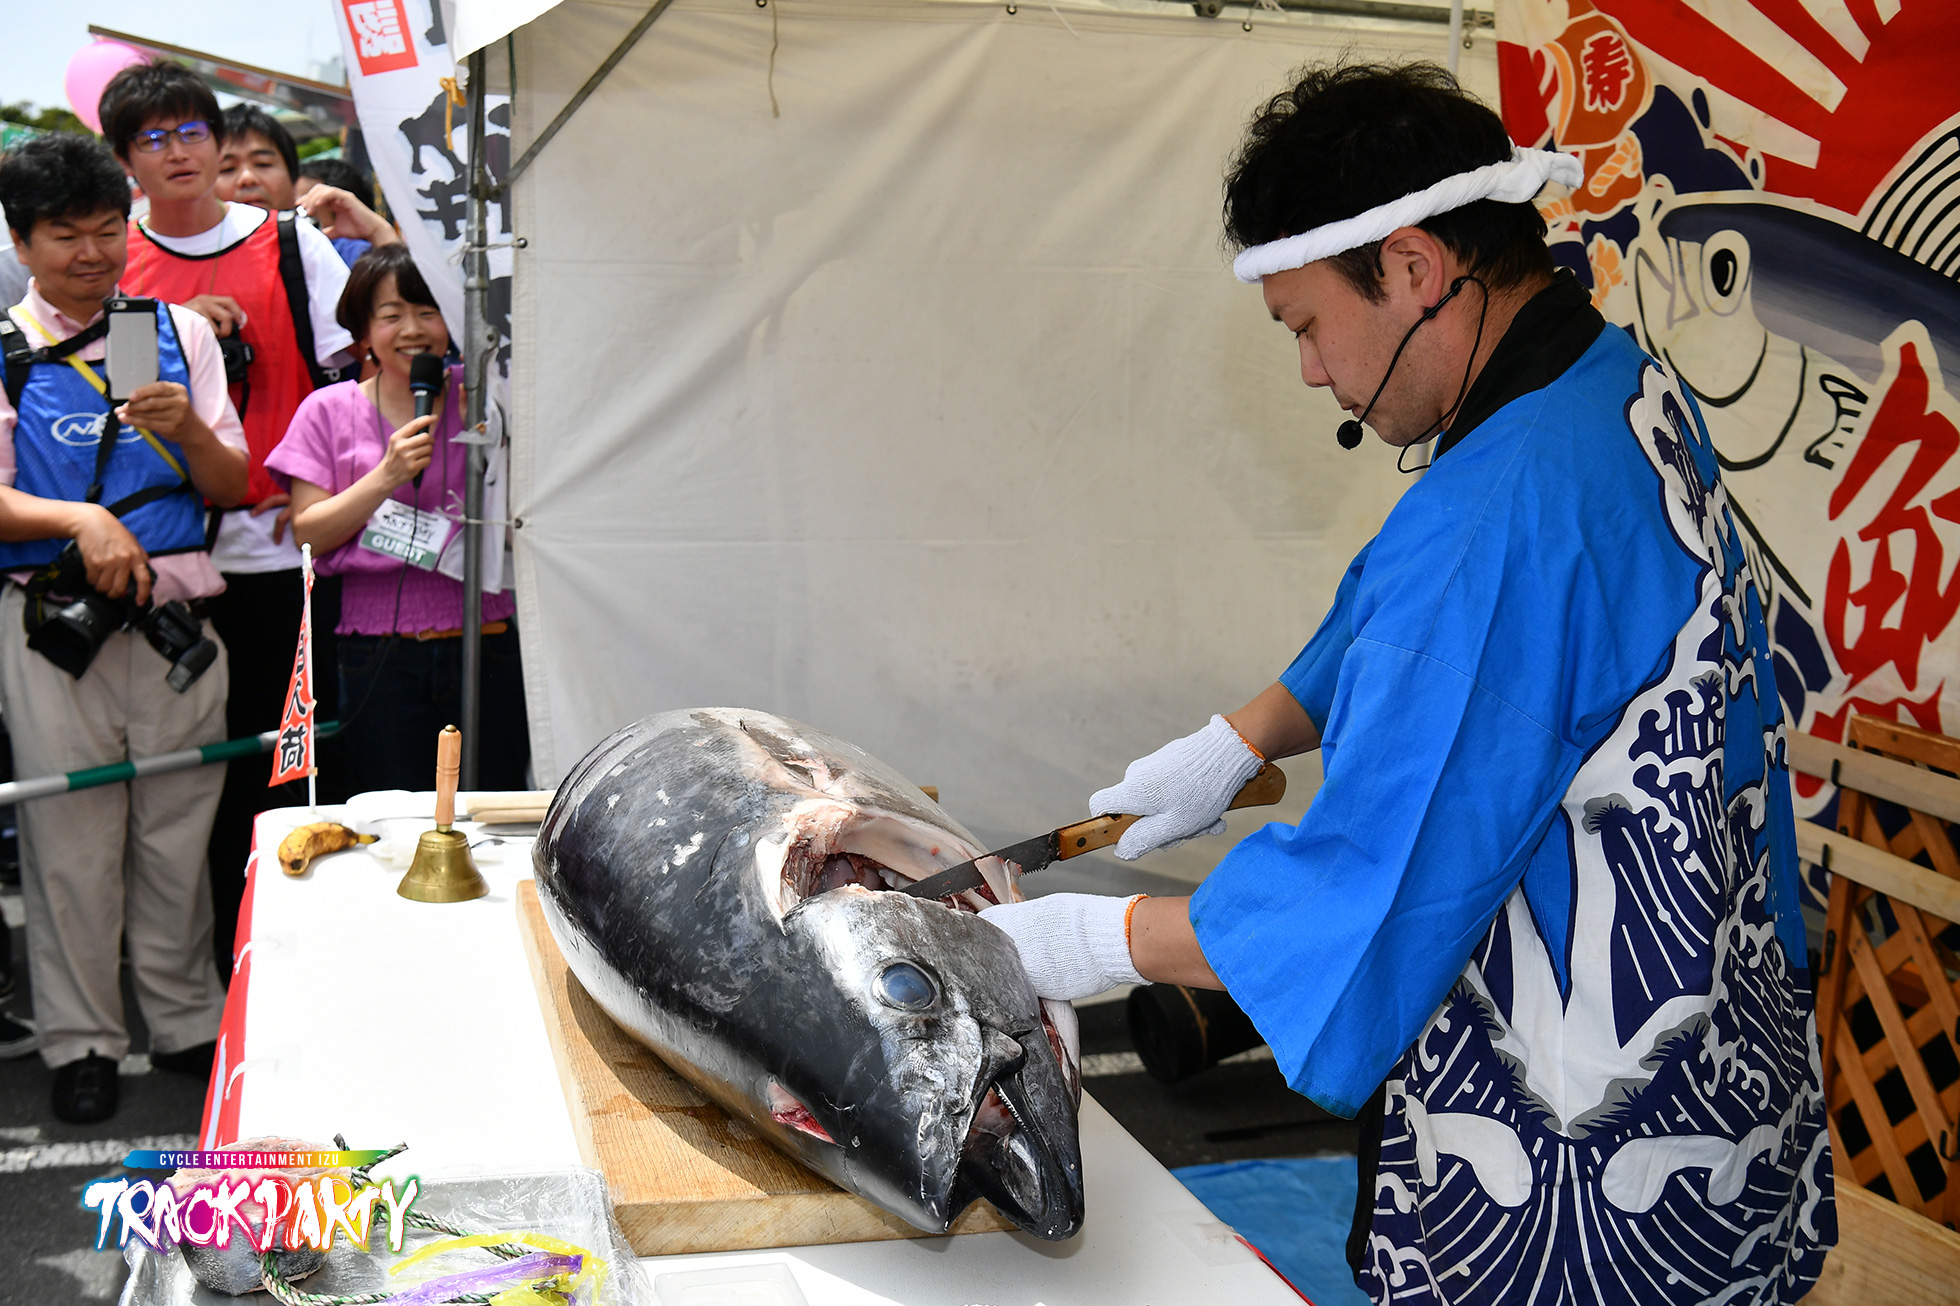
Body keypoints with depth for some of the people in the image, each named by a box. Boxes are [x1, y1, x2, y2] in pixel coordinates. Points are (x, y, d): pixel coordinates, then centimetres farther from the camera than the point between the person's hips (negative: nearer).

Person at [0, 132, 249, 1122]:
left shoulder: (178, 331, 11)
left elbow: (231, 487, 9)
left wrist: (188, 429, -11)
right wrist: (80, 522, -19)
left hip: (177, 619, 2)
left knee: (179, 830, 8)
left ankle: (187, 1023, 23)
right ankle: (80, 1041, 18)